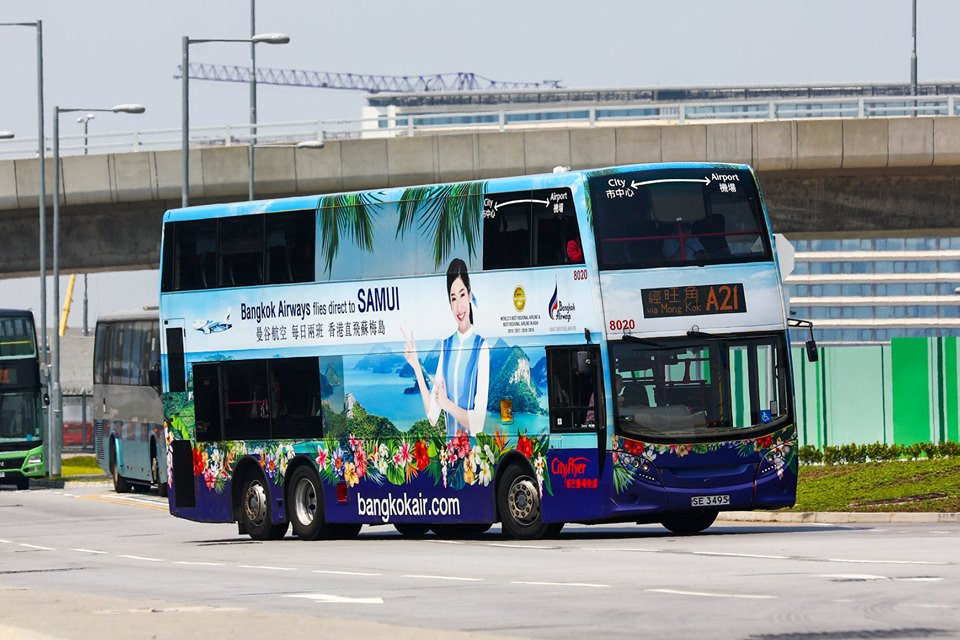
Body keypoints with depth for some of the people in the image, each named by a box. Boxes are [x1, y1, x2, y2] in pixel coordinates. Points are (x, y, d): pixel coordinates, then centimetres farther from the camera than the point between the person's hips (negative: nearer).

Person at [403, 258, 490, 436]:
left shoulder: (481, 347, -7)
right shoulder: (446, 346, 9)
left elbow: (477, 423, -10)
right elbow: (432, 415, 5)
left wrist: (447, 403, -17)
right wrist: (417, 368, 0)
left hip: (473, 441, -4)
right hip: (449, 441, 4)